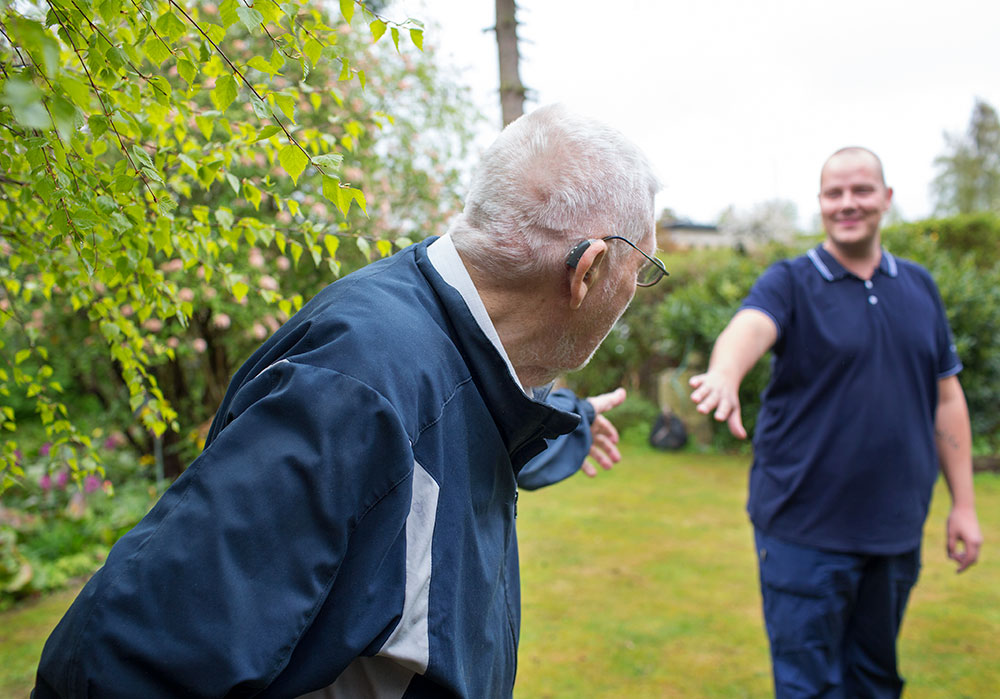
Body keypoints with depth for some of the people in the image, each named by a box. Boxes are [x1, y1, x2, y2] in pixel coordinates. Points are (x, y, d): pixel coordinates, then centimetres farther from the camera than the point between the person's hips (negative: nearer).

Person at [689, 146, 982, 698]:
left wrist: (963, 503, 9)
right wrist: (725, 373, -51)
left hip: (896, 528, 5)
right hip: (806, 529, -4)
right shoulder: (791, 282, -5)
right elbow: (750, 326, -28)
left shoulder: (918, 286, 10)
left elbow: (946, 397, 12)